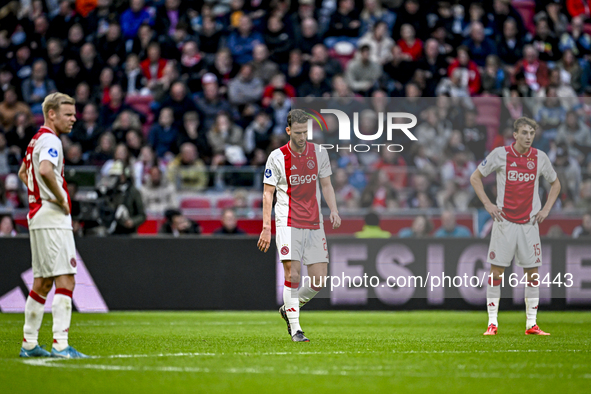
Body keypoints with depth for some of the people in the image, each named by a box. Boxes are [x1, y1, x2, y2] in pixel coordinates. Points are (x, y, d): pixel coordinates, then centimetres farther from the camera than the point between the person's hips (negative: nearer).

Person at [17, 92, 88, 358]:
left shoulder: (37, 140, 19)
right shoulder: (50, 140, -13)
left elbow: (23, 172, 34)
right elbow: (45, 170, -32)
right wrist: (61, 199, -20)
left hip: (37, 214, 10)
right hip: (53, 219, -10)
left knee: (43, 283, 14)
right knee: (65, 281, -12)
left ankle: (29, 344, 17)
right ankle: (60, 344, -18)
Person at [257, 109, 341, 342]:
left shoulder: (319, 153, 7)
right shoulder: (277, 157, -3)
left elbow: (326, 185, 15)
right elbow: (268, 193, -1)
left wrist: (334, 210, -3)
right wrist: (266, 228, -7)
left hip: (314, 224, 4)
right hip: (288, 224, -4)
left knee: (319, 281, -1)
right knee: (292, 275, -12)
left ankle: (289, 309, 24)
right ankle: (295, 329, -5)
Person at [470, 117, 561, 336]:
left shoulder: (540, 158, 3)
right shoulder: (500, 154, -4)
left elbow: (555, 183, 19)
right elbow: (475, 178, 6)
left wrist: (546, 209, 6)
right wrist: (487, 204, -3)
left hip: (529, 223, 2)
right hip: (504, 222, -2)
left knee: (533, 273, 2)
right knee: (496, 271, -4)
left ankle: (531, 325, 8)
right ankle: (492, 323, 3)